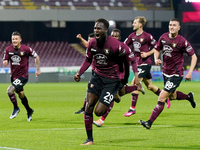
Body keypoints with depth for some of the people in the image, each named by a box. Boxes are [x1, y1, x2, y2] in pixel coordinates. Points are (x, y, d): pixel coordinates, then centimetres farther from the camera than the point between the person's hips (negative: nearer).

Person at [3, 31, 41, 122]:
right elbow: (5, 62, 4)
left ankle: (16, 108, 2)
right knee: (21, 95, 18)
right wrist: (5, 62, -20)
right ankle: (29, 111, 40)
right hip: (13, 76, 5)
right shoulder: (8, 50, -3)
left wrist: (38, 69, 5)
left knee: (10, 91, -21)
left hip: (23, 76, -5)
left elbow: (36, 57, 0)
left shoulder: (26, 49, -14)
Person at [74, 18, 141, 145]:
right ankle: (89, 139, 7)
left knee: (98, 112, -10)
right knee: (88, 108, -7)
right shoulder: (92, 43, -4)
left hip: (112, 81, -5)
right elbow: (88, 60, 14)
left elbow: (132, 58, -11)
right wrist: (79, 74, 4)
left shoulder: (116, 45, -22)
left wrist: (136, 76, -19)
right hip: (97, 76, 5)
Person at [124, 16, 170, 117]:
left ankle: (132, 108, -10)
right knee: (149, 86, 15)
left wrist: (147, 54, -13)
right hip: (137, 63, 7)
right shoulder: (132, 36, 8)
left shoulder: (147, 36, -10)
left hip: (145, 63, -7)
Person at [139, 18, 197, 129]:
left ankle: (150, 122, -12)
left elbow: (194, 56, -9)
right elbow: (157, 49, 16)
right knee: (172, 96, 25)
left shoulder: (182, 41, -15)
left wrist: (190, 72, -18)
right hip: (166, 73, 7)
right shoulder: (164, 37, 0)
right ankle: (189, 97, 54)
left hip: (176, 74, -7)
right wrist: (156, 59, -6)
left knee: (162, 98, -13)